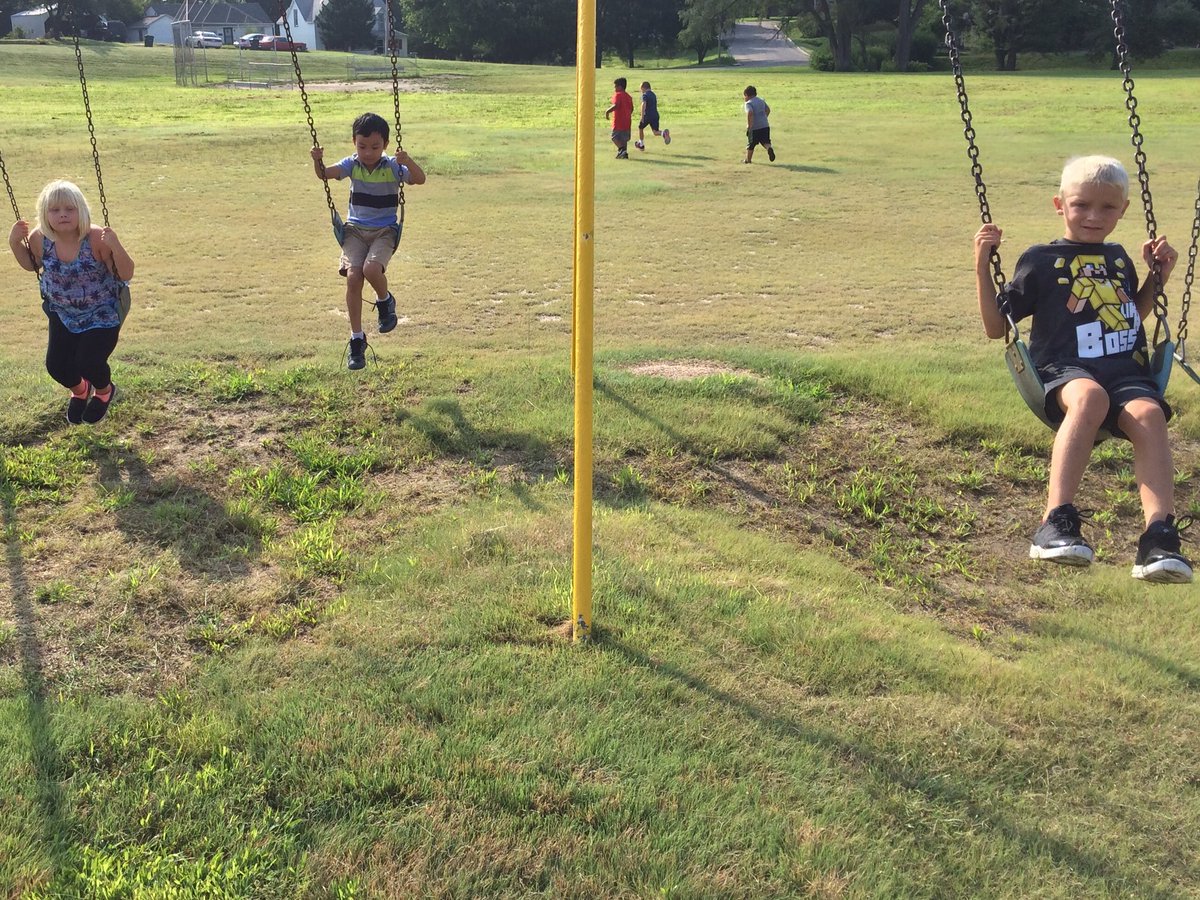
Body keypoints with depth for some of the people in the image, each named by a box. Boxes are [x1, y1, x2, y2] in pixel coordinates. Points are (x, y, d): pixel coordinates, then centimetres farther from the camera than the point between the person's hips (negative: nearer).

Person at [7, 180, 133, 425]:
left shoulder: (96, 238, -28)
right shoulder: (39, 239, -15)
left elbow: (126, 275, -24)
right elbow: (31, 265, 8)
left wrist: (116, 247, -41)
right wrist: (15, 243, -10)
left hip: (102, 314, -4)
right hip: (63, 314, 4)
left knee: (88, 363, -16)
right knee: (56, 365, -2)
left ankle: (104, 391, 24)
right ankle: (79, 390, 37)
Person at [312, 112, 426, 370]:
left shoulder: (393, 167, -5)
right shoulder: (352, 165, 2)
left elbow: (420, 179, -19)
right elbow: (325, 174, -12)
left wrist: (408, 161, -37)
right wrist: (318, 161, -32)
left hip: (385, 230, -2)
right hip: (355, 230, 3)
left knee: (371, 269, -30)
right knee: (353, 276, -16)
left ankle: (385, 300, 8)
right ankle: (357, 339, -4)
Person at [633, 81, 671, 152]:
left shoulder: (645, 95, -7)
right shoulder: (654, 95, 17)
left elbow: (644, 105, -21)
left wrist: (642, 117, -24)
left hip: (647, 116, -6)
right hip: (655, 115, 6)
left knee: (640, 128, 18)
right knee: (655, 132, 2)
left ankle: (641, 145, 29)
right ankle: (663, 133, -31)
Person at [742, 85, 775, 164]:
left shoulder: (748, 103, -10)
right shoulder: (761, 100, 13)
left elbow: (750, 113, -28)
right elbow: (768, 110, 22)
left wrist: (749, 124, -21)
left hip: (754, 127, -5)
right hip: (765, 125, 5)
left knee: (751, 144, 9)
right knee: (765, 141, 6)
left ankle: (748, 159, 21)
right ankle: (769, 148, -27)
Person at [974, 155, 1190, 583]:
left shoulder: (1118, 258, 25)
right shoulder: (1040, 260, 11)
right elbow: (997, 327, 10)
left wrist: (1159, 275, 25)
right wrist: (982, 266, 0)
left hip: (1127, 371, 4)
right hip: (1066, 371, -4)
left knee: (1149, 414, -31)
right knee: (1090, 397, -40)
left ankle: (1159, 538, -41)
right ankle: (1056, 523, -44)